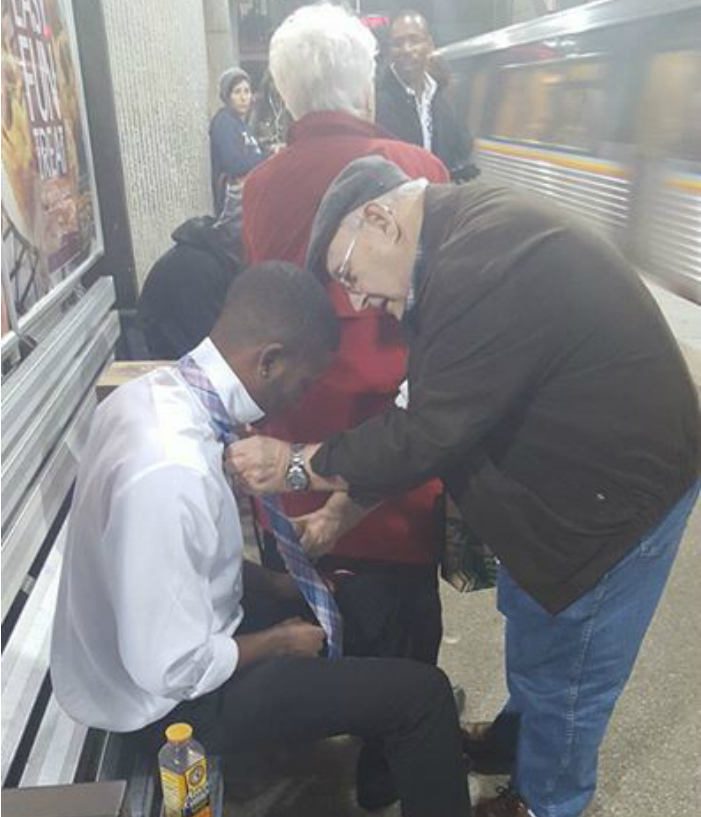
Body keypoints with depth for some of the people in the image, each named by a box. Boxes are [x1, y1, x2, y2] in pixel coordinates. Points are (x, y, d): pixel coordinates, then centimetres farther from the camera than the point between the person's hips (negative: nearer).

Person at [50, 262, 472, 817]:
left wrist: (280, 585, 2)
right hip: (171, 699, -9)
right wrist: (279, 641, -12)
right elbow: (174, 671, -28)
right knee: (422, 693, -9)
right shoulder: (171, 471, -37)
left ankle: (383, 771, 38)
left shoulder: (152, 393, -8)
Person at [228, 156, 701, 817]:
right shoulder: (469, 234, 2)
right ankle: (520, 737, 53)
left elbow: (427, 432, -27)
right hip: (570, 466, 9)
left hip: (621, 484, -9)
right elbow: (432, 411, 6)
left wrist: (300, 463, -13)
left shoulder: (479, 269, -32)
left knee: (564, 663, 11)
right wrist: (345, 504, 7)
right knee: (526, 615, 26)